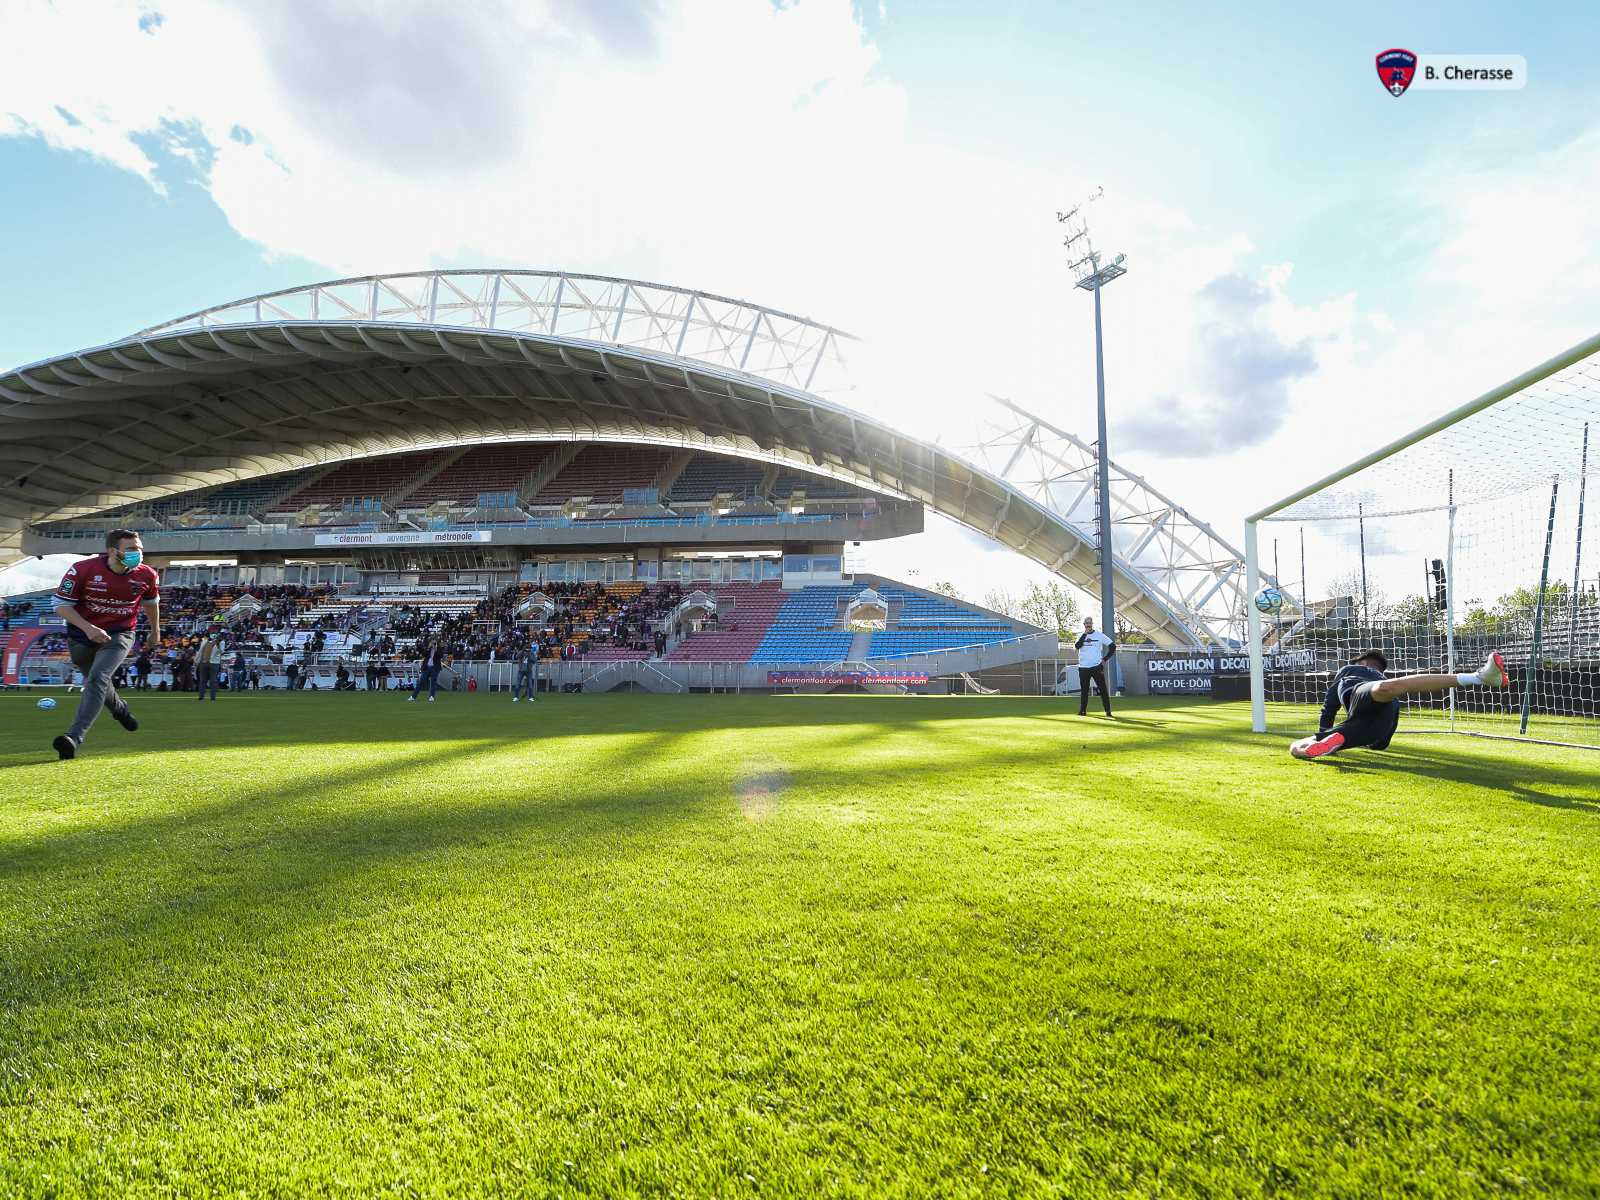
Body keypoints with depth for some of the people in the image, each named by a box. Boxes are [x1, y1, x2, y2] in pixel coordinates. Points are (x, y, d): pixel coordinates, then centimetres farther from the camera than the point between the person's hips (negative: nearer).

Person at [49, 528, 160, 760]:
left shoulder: (146, 575, -12)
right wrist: (88, 628, -24)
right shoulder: (83, 569, -18)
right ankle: (120, 709, 52)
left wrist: (155, 631, 22)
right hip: (82, 636, 2)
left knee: (97, 678, -23)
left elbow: (151, 601, 10)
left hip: (119, 635, -1)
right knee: (95, 682, 20)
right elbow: (61, 603, -10)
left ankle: (74, 737, -28)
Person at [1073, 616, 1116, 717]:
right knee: (1084, 690, 8)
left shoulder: (1099, 635, 3)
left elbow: (1112, 646, 7)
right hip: (1083, 667, 2)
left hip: (1096, 666, -2)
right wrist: (1085, 634, -15)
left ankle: (1108, 711, -1)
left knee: (1103, 689, -4)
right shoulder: (1081, 636, 9)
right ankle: (1083, 711, 17)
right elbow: (1077, 646, -12)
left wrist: (1105, 658, 0)